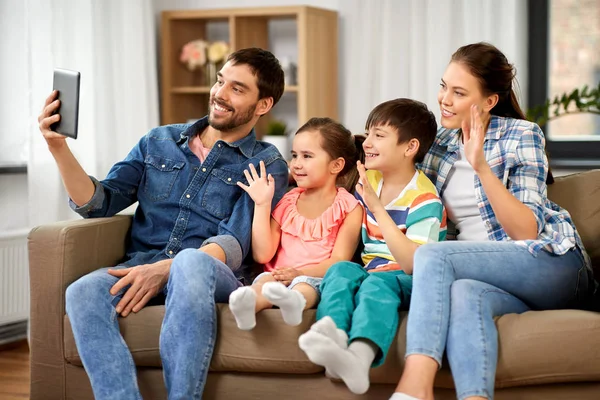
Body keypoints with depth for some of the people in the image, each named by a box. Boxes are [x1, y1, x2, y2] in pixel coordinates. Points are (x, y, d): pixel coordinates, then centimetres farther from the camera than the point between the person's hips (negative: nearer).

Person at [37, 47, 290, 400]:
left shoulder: (267, 164, 8)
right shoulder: (159, 142, 21)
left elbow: (234, 242, -5)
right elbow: (98, 202, 15)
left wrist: (165, 269, -21)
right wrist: (59, 147, -1)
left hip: (211, 274, -3)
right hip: (140, 267, 3)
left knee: (191, 263, -41)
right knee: (83, 292, -31)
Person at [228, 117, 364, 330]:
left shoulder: (348, 207, 9)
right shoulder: (287, 201, 20)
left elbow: (339, 261, -3)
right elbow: (263, 255, 10)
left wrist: (301, 272, -21)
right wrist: (262, 204, 6)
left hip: (315, 278, -3)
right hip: (278, 275, 3)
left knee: (304, 285, -38)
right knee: (265, 280, -33)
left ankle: (294, 302, -71)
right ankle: (248, 302, -65)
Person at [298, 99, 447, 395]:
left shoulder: (424, 199, -10)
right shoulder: (368, 181, 12)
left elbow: (413, 265, -23)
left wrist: (377, 208, -25)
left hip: (406, 282, -6)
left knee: (378, 283, -36)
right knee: (341, 270, -26)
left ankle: (360, 357, -66)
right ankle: (333, 333, -56)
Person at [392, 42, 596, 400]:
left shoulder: (521, 135, -3)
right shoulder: (442, 143, 12)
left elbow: (526, 231, -14)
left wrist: (481, 167, -24)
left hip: (551, 262, -4)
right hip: (485, 271, 4)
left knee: (433, 255, -28)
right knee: (463, 294, -34)